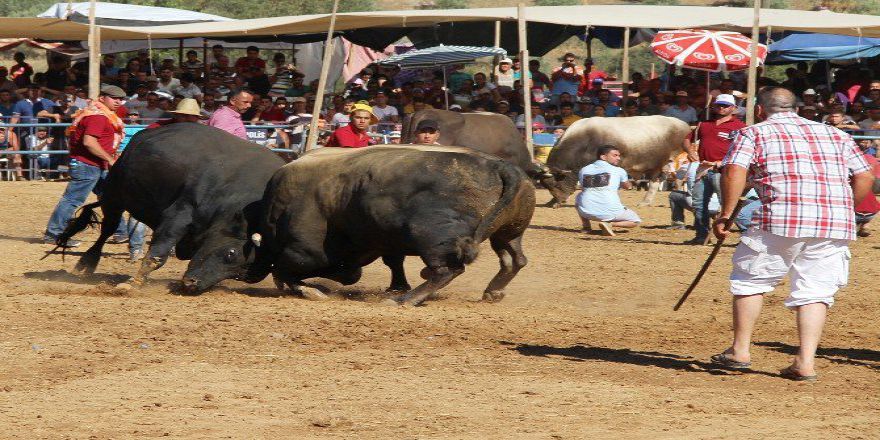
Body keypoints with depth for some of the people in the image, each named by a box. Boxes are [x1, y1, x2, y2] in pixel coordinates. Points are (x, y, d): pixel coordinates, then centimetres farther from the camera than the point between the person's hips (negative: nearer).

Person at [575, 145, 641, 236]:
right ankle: (610, 224, -4)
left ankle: (586, 225, 20)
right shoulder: (619, 171, 4)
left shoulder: (583, 170, 10)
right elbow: (628, 186, 23)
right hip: (610, 213, -4)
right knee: (635, 221, 21)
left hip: (587, 212, 4)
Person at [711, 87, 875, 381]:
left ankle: (740, 351, 17)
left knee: (750, 280, 13)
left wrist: (725, 214, 0)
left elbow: (734, 172, -4)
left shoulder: (753, 133, 12)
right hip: (837, 222, 3)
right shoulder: (836, 135, 23)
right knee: (815, 292, 9)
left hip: (783, 217, -3)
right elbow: (865, 177, 16)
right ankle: (806, 362, 0)